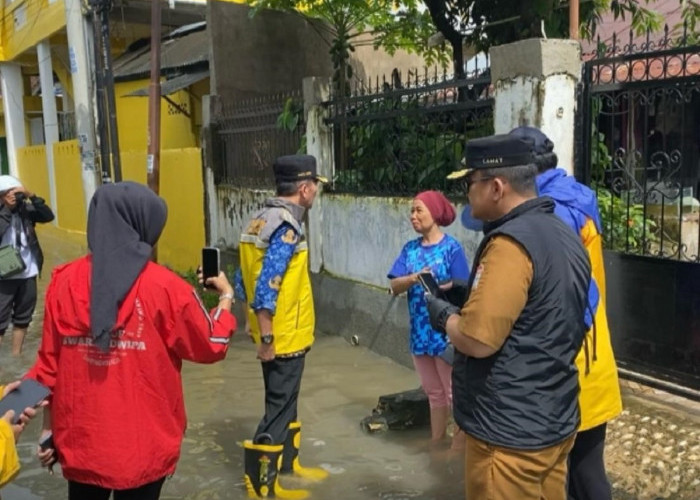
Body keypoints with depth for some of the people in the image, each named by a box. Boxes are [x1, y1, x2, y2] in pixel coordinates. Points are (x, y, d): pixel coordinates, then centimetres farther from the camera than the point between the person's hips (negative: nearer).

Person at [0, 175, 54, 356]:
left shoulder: (25, 209, 2)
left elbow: (48, 216, -10)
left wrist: (31, 196, -16)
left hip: (28, 274, 4)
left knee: (23, 318, 14)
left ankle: (16, 355, 27)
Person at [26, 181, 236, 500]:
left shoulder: (64, 281, -4)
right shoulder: (164, 287, -13)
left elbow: (49, 363, 1)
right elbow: (212, 346, -1)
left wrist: (48, 429, 13)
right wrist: (226, 297, 15)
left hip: (80, 440, 3)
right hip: (143, 444, -2)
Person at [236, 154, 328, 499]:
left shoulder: (262, 218, 8)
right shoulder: (286, 227, -21)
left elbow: (245, 277, 12)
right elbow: (266, 287, -27)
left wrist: (256, 323, 19)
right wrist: (267, 337, -22)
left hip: (277, 334, 9)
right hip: (284, 337, -9)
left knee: (284, 402, 22)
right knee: (279, 408, 3)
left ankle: (288, 463, 38)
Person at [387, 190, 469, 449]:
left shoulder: (451, 247, -9)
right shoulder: (410, 249, 6)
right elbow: (395, 286, -4)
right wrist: (414, 278, -21)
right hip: (420, 331, 6)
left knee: (454, 394, 6)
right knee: (434, 393, 19)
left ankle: (459, 446, 18)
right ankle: (436, 441, 32)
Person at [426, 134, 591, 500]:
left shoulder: (510, 242, -23)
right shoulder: (563, 235, 7)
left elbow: (477, 340, -27)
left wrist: (442, 314, -7)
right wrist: (469, 297, 11)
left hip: (511, 433, -9)